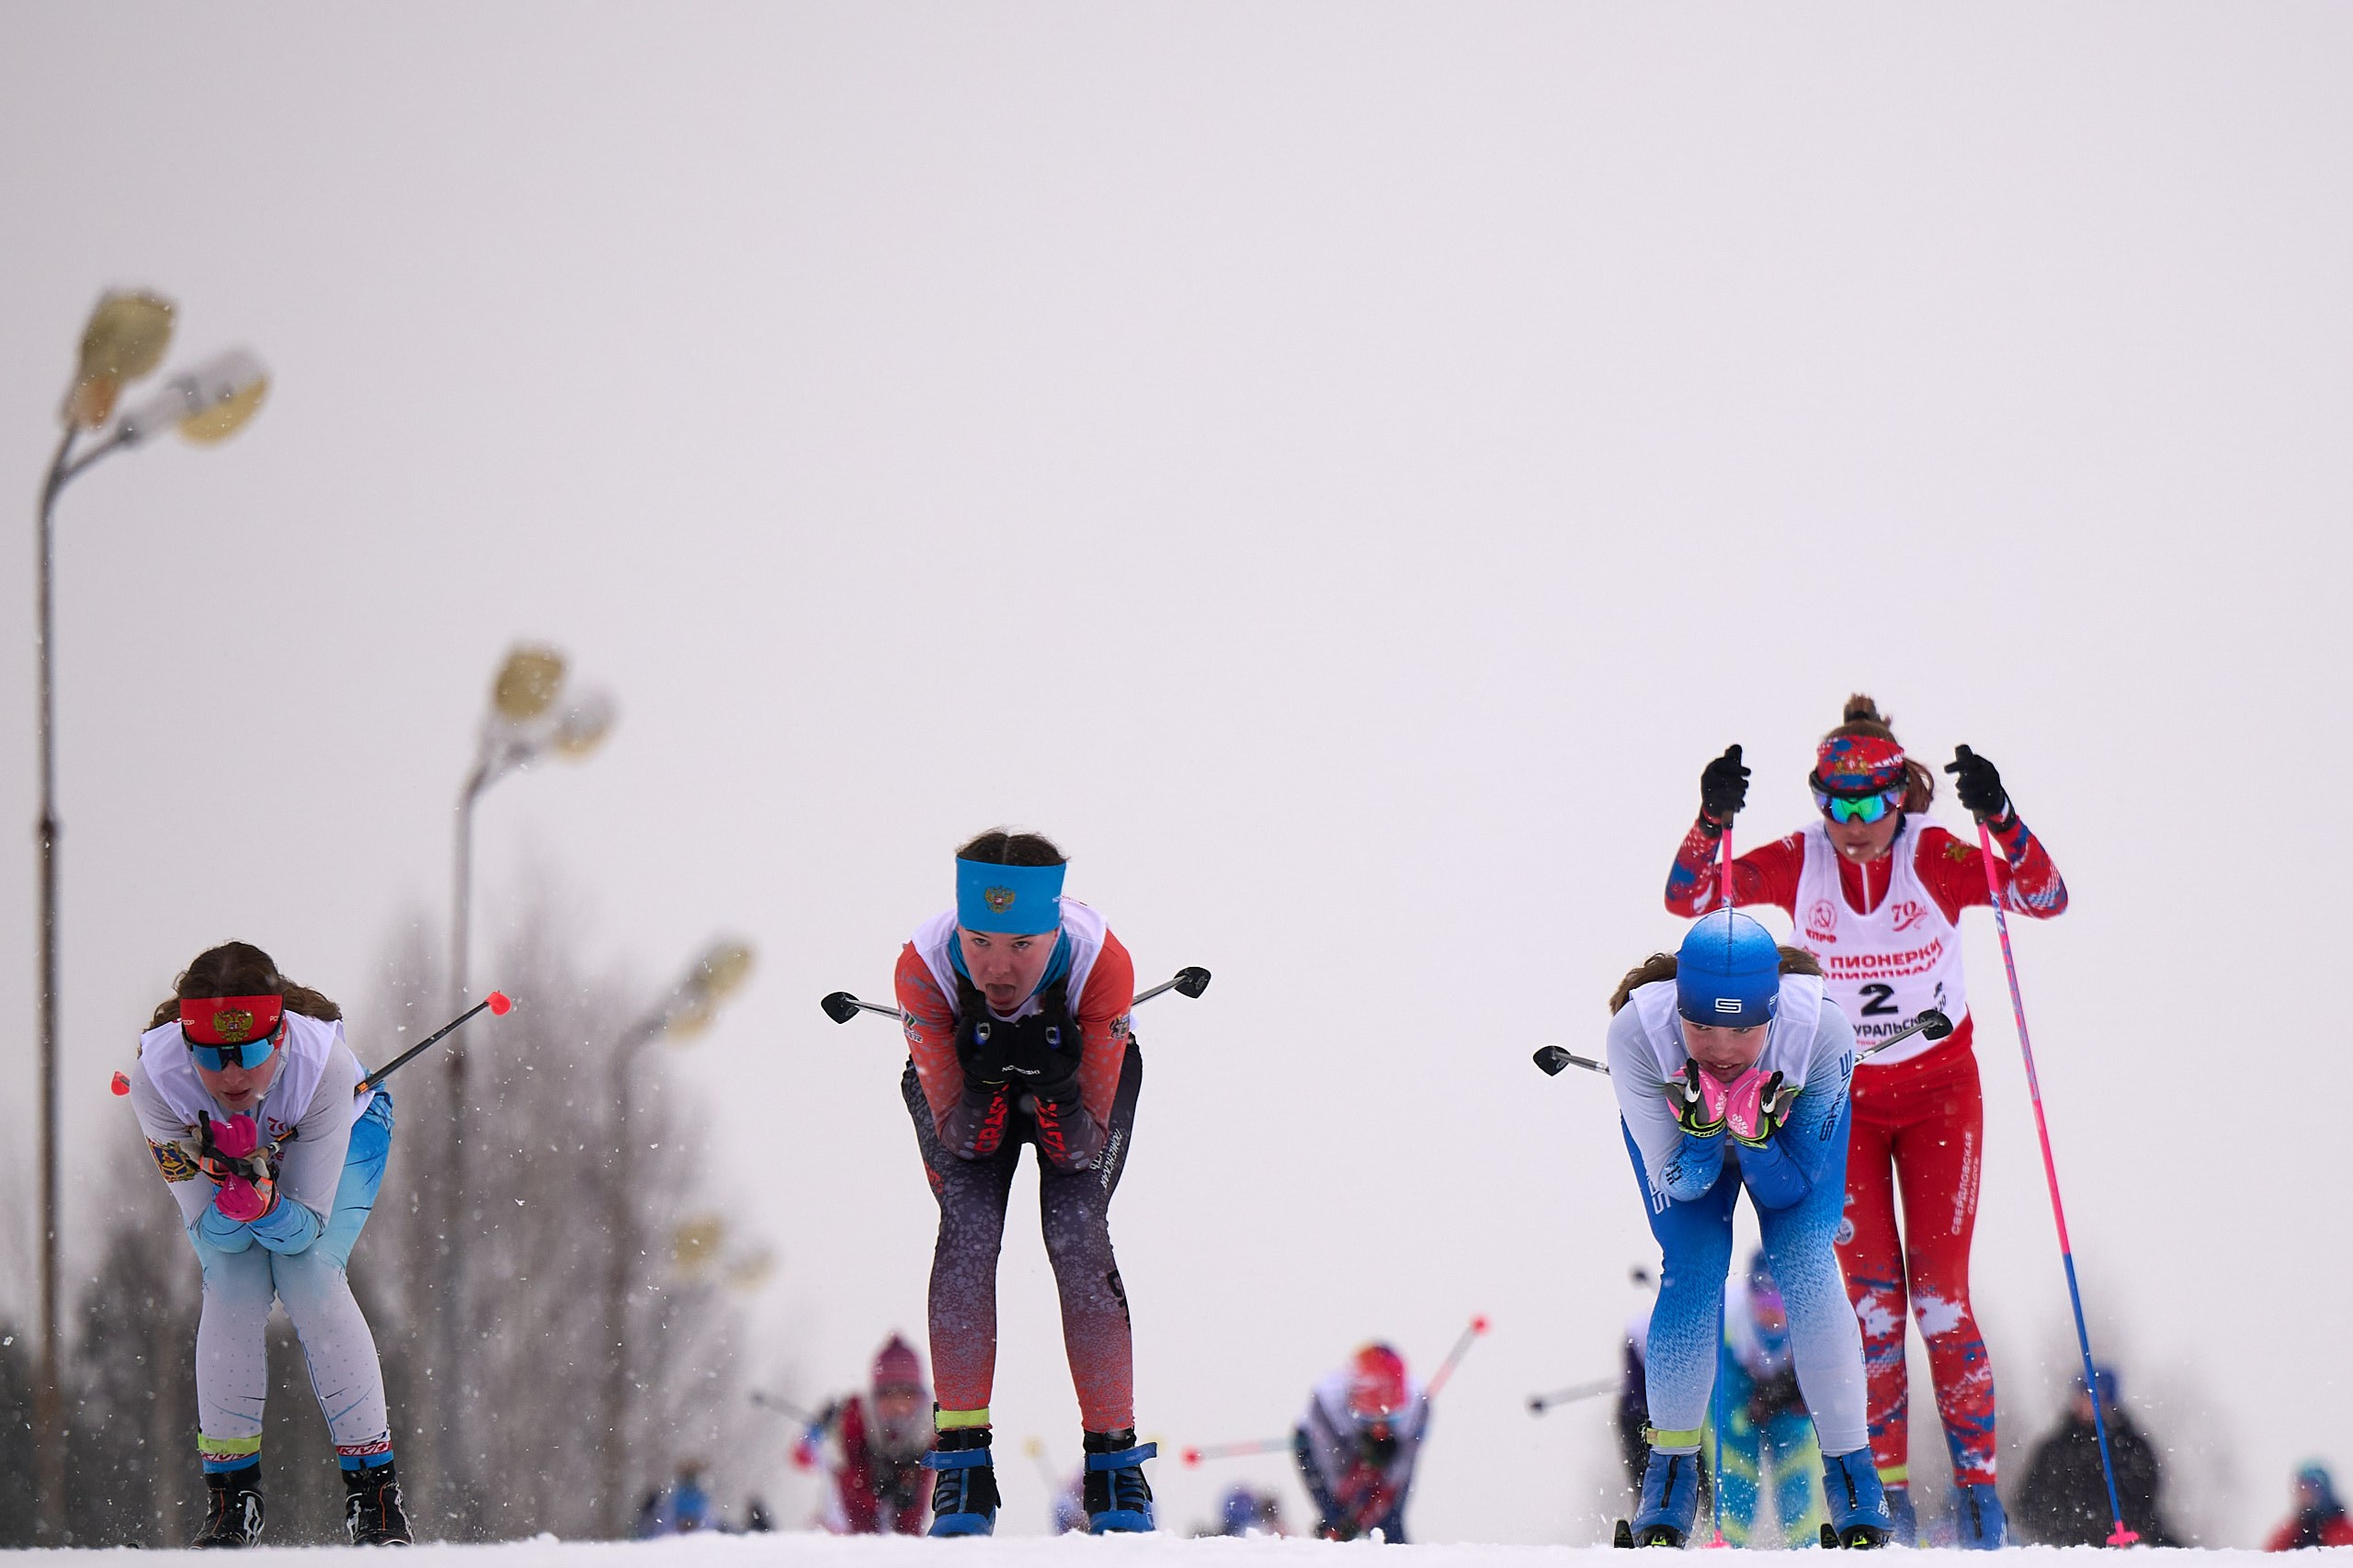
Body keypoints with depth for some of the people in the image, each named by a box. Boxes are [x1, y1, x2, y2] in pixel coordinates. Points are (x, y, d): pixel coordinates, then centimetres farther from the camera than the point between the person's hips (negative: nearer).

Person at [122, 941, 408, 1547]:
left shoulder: (325, 1065, -40)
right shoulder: (155, 1077, -37)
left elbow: (306, 1228, -31)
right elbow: (211, 1231, -28)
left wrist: (260, 1200, -53)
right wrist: (229, 1184, -50)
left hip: (344, 1134, -1)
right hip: (213, 1149, 1)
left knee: (307, 1275, -22)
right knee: (232, 1286, -20)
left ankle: (374, 1486, -14)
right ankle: (232, 1496, -8)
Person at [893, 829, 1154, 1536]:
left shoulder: (1101, 964, -37)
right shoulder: (924, 967, -35)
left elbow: (1086, 1143, -30)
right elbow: (958, 1135, -28)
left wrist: (1054, 1087, -48)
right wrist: (986, 1077, -46)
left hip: (1083, 1070, 0)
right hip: (962, 1072, 0)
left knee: (1078, 1234, -20)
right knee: (967, 1230, -21)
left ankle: (1113, 1459, -9)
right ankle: (962, 1461, -14)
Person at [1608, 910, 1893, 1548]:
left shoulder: (1823, 1032, -39)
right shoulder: (1635, 1033, -39)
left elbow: (1789, 1190, -28)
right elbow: (1676, 1185, -28)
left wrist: (1756, 1136, -48)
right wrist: (1702, 1127, -48)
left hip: (1794, 1122, 0)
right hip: (1677, 1124, 0)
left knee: (1807, 1266, -18)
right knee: (1692, 1270, -17)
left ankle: (1851, 1474, -7)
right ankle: (1670, 1478, -2)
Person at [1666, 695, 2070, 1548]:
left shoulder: (1937, 856, -14)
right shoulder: (1800, 862, -10)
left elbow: (2046, 898, -25)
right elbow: (1687, 897, -14)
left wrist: (2001, 820, -39)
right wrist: (1712, 821, -31)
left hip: (1939, 1092, -1)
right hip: (1842, 1099, 1)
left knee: (1940, 1295, -7)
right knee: (1869, 1296, -4)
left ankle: (1976, 1479, 0)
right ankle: (1886, 1488, 1)